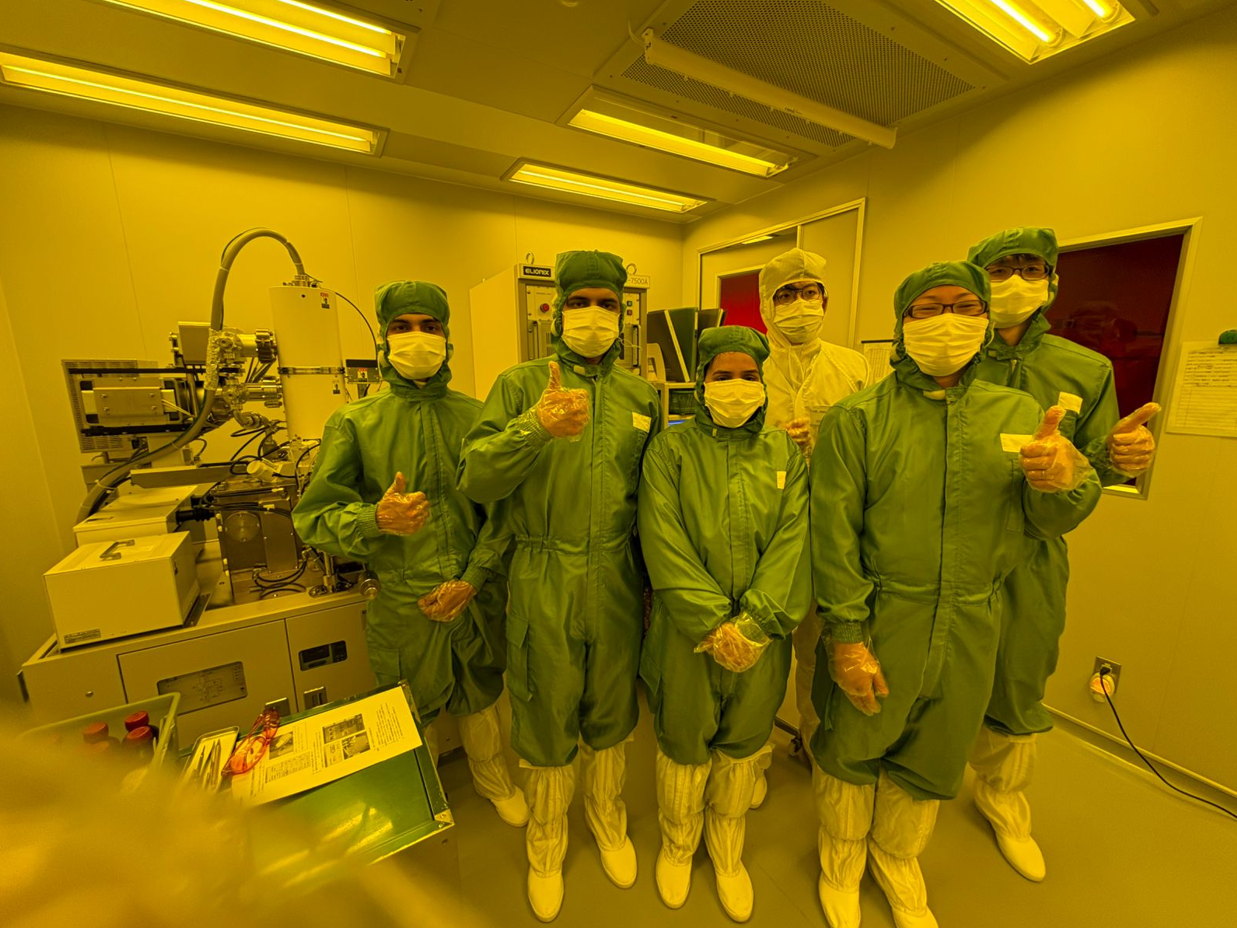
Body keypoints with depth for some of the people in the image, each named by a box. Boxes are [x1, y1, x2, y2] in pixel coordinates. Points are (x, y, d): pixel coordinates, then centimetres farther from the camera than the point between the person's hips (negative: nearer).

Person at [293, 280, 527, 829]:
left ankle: (492, 778, 54)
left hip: (476, 596, 1)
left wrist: (472, 578, -14)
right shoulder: (354, 423, -6)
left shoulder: (476, 417, -4)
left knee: (479, 698, 24)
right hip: (403, 603, -1)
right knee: (413, 718, 21)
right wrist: (376, 519, -26)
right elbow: (313, 519, -6)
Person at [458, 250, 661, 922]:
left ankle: (607, 820, 52)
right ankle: (546, 843, 47)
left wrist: (652, 583, 11)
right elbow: (475, 480, -13)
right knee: (546, 721, 16)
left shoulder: (642, 396, 6)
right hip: (543, 582, -2)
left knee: (611, 712, 21)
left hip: (617, 578, 3)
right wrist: (535, 426, -30)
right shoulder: (520, 385, -3)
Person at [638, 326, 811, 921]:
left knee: (743, 745, 20)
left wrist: (753, 622, -16)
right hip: (686, 632, -2)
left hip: (761, 634, 2)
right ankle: (677, 844, 48)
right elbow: (663, 543, -13)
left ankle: (727, 850, 50)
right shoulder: (671, 449, -6)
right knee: (683, 745, 16)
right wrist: (711, 624, -17)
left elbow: (794, 541, -7)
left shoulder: (786, 453, 2)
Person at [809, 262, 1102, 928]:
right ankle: (840, 866, 46)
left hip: (970, 628, 4)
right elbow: (834, 535, -13)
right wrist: (846, 635, -14)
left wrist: (1065, 481, -20)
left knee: (932, 760, 23)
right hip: (877, 621, -3)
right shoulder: (857, 418, -10)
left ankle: (896, 856, 54)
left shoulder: (1019, 414, 3)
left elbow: (1051, 521, 3)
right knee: (850, 751, 15)